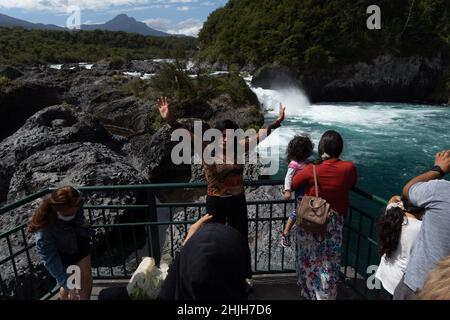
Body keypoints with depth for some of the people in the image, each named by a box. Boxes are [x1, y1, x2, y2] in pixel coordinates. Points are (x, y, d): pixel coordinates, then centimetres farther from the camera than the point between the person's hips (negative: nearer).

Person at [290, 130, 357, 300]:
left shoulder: (312, 170, -21)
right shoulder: (349, 168, -14)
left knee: (309, 258, 20)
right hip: (335, 223, 2)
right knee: (329, 261, 17)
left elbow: (291, 184, -7)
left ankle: (309, 289, 40)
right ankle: (326, 295, 31)